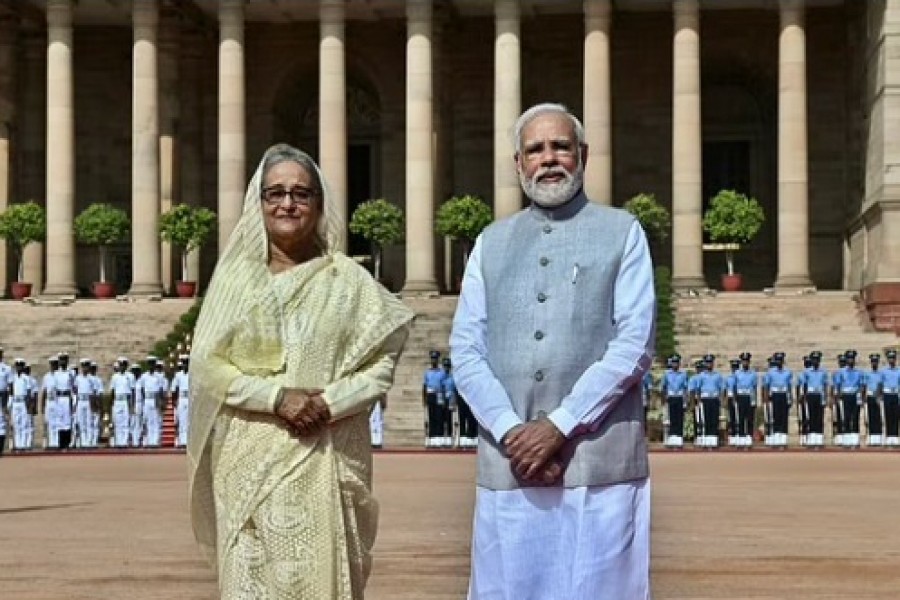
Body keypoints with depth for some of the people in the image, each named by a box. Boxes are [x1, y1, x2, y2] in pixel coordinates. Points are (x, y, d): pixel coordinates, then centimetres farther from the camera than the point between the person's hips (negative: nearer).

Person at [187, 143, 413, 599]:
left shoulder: (348, 279, 2)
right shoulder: (235, 275, 4)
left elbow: (382, 363, 1)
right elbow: (206, 364, -1)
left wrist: (329, 403, -14)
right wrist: (276, 396, -14)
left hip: (325, 461, -1)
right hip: (250, 461, 1)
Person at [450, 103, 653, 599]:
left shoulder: (622, 233, 5)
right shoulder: (491, 243, 14)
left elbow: (634, 345, -5)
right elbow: (465, 350, 5)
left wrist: (559, 426, -12)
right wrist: (512, 432, -10)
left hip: (599, 463, -2)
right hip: (508, 463, 3)